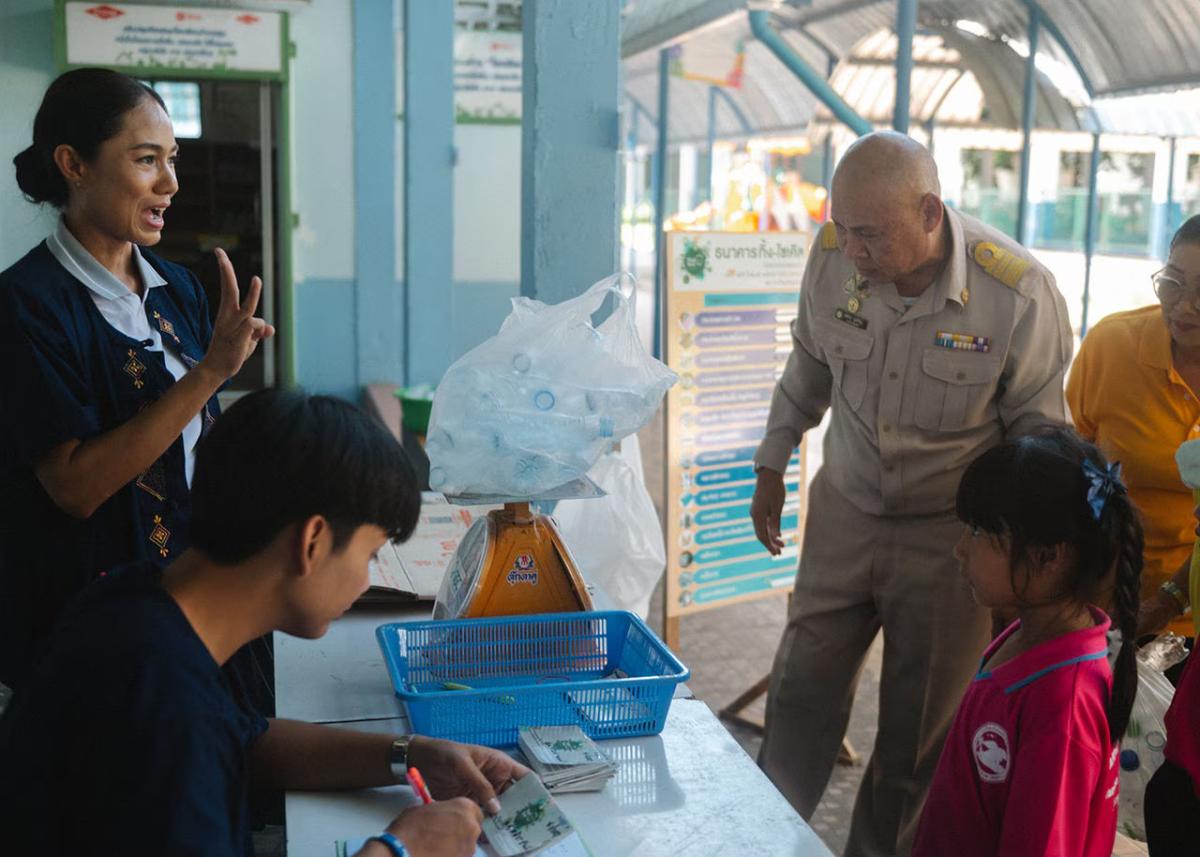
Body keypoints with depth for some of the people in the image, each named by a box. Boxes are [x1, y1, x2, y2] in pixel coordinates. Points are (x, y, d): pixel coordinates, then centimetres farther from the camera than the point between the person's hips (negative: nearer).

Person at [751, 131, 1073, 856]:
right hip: (846, 511, 3)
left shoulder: (1021, 293, -22)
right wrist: (773, 464, 14)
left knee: (918, 731, 10)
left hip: (952, 533, -3)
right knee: (802, 695, 13)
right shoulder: (833, 257, -12)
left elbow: (1039, 433, -9)